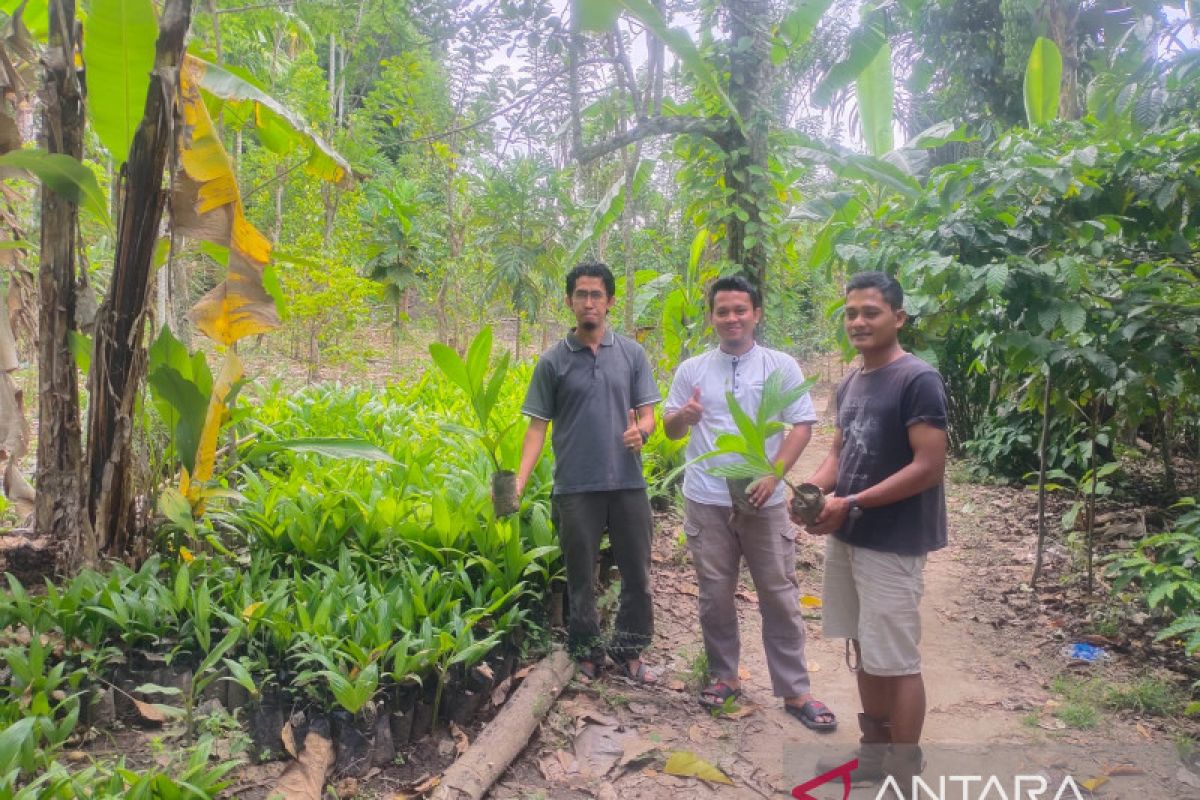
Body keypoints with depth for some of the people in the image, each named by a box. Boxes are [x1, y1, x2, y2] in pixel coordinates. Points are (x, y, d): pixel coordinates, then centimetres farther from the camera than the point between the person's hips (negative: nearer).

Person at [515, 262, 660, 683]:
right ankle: (587, 655, 28)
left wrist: (641, 431, -19)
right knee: (581, 579, 10)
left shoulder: (632, 353, 5)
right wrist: (520, 480, -11)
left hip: (628, 484, 2)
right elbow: (538, 425, 1)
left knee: (637, 575, 10)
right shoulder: (553, 361, 2)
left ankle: (629, 651, 30)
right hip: (575, 488, -1)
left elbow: (648, 414, 5)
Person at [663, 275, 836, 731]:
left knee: (779, 596, 6)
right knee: (715, 595, 11)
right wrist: (683, 416, -16)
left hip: (764, 500, -1)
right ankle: (723, 676, 29)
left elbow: (802, 426, -2)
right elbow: (670, 430, 9)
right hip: (706, 501, 2)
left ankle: (794, 691, 18)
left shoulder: (781, 366, 0)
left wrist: (773, 475, -15)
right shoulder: (691, 370, 4)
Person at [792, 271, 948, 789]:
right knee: (864, 650, 18)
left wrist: (851, 504, -20)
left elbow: (929, 466, -20)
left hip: (892, 544, -8)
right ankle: (873, 753, 34)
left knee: (896, 662, 2)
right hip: (845, 537, 8)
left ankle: (903, 776, 16)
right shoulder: (849, 384, 11)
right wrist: (812, 491, -3)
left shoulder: (918, 380, -15)